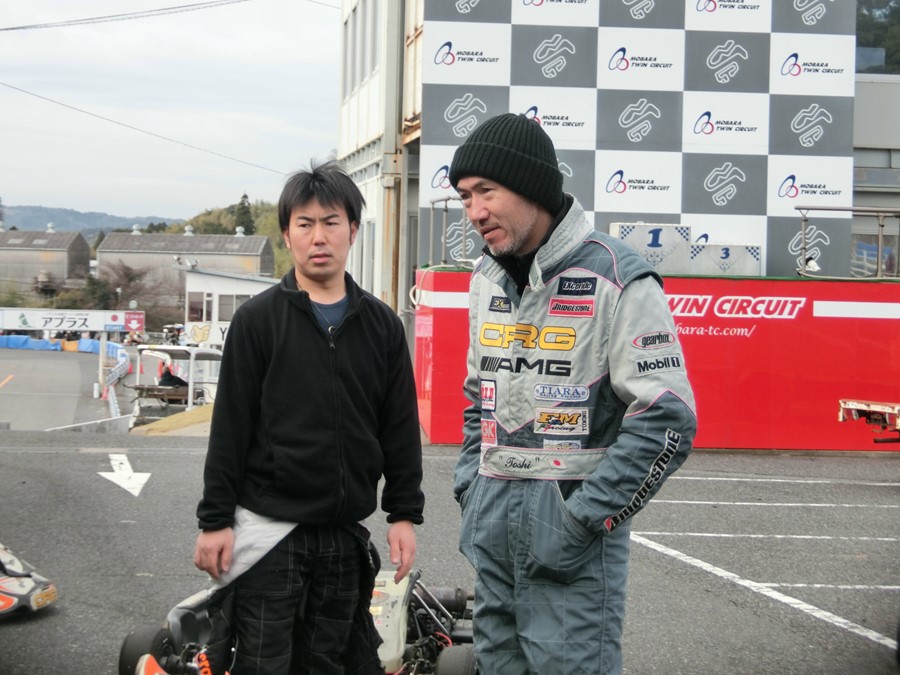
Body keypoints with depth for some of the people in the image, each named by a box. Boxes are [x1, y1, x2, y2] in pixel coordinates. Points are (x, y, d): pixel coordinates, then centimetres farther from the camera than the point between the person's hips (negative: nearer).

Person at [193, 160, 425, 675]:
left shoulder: (382, 325, 6)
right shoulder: (258, 319, -2)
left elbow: (401, 429, 9)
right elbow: (230, 427, -3)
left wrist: (404, 513, 4)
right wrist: (215, 519, -5)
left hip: (346, 535, 3)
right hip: (268, 529, -3)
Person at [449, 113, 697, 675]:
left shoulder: (617, 279, -12)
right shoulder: (487, 279, 12)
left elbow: (667, 421, -17)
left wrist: (587, 519, -17)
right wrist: (469, 489, 13)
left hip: (570, 535, -7)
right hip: (492, 526, 7)